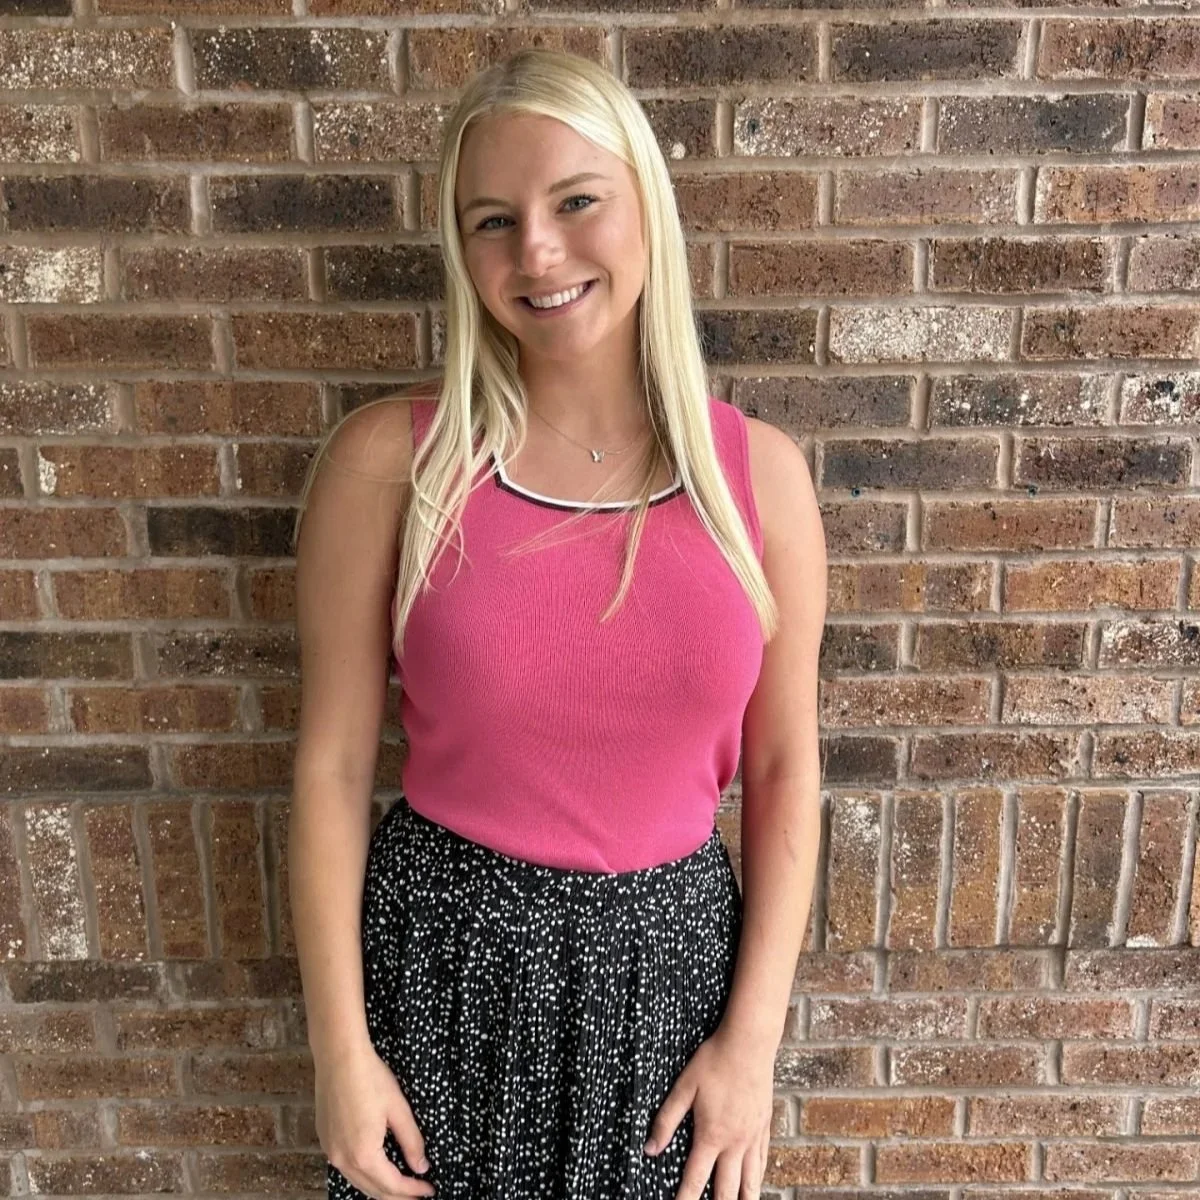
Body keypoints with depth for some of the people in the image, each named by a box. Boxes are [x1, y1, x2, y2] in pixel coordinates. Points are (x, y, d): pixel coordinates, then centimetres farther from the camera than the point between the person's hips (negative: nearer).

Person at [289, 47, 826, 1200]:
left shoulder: (759, 468, -6)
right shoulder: (388, 458, -11)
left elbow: (783, 770, -2)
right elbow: (333, 766, -7)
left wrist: (753, 1039, -2)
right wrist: (340, 1051, -5)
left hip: (670, 953, 2)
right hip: (444, 955, -1)